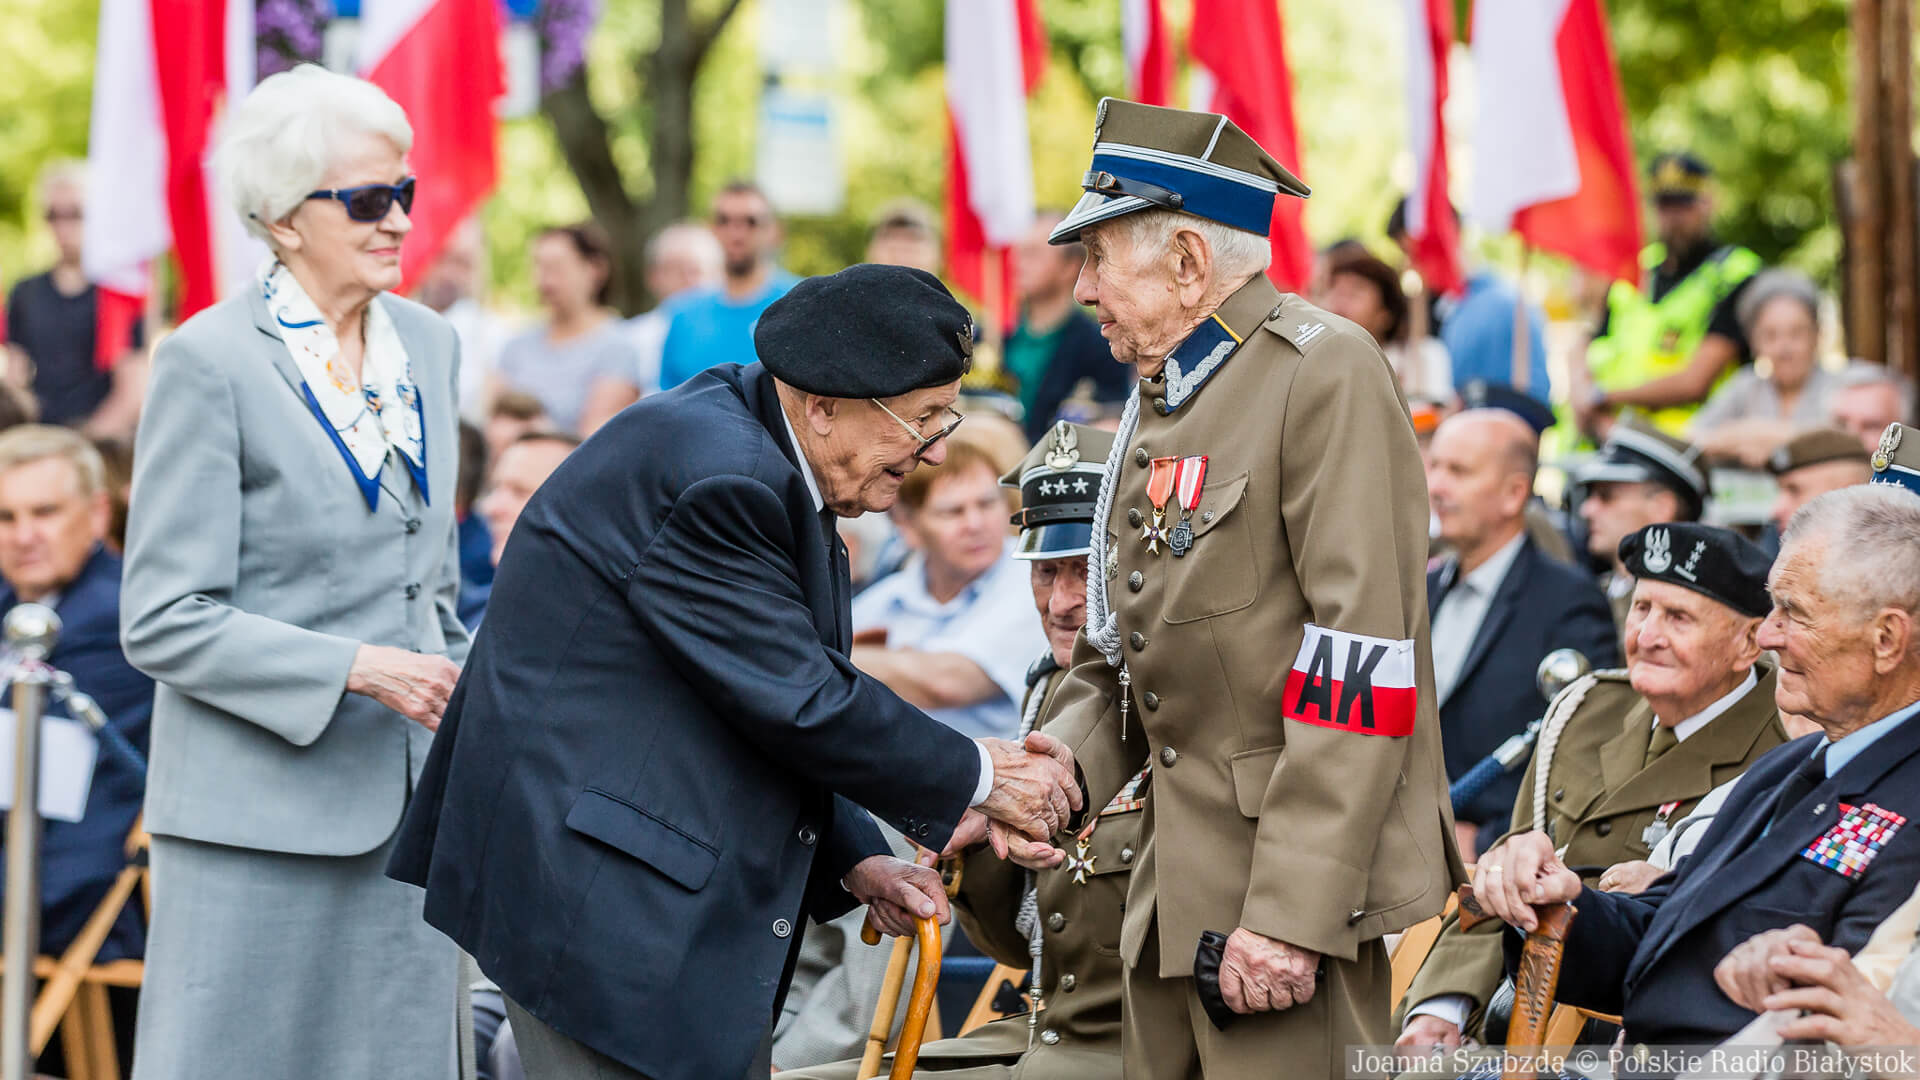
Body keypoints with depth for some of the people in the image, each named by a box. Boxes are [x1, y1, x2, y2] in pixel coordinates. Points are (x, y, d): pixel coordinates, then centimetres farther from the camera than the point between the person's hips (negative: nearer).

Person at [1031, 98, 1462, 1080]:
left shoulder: (1325, 373, -11)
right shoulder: (1157, 405, 18)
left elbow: (1363, 665, -19)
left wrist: (1293, 913, -23)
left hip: (1298, 885, -9)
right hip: (1177, 886, 9)